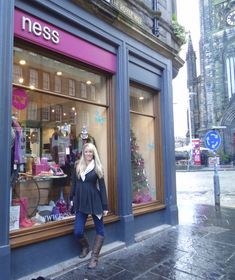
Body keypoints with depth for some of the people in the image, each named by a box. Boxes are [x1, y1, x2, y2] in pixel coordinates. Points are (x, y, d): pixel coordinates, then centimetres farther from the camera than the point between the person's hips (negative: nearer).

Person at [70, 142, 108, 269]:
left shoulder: (97, 168, -3)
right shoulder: (78, 166, 5)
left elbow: (102, 187, -4)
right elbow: (74, 184, 12)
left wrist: (105, 206, -7)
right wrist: (72, 199, 11)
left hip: (95, 201, -2)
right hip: (80, 202, 2)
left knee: (99, 230, 7)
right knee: (77, 232, 1)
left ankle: (94, 257, 22)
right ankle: (85, 247, 33)